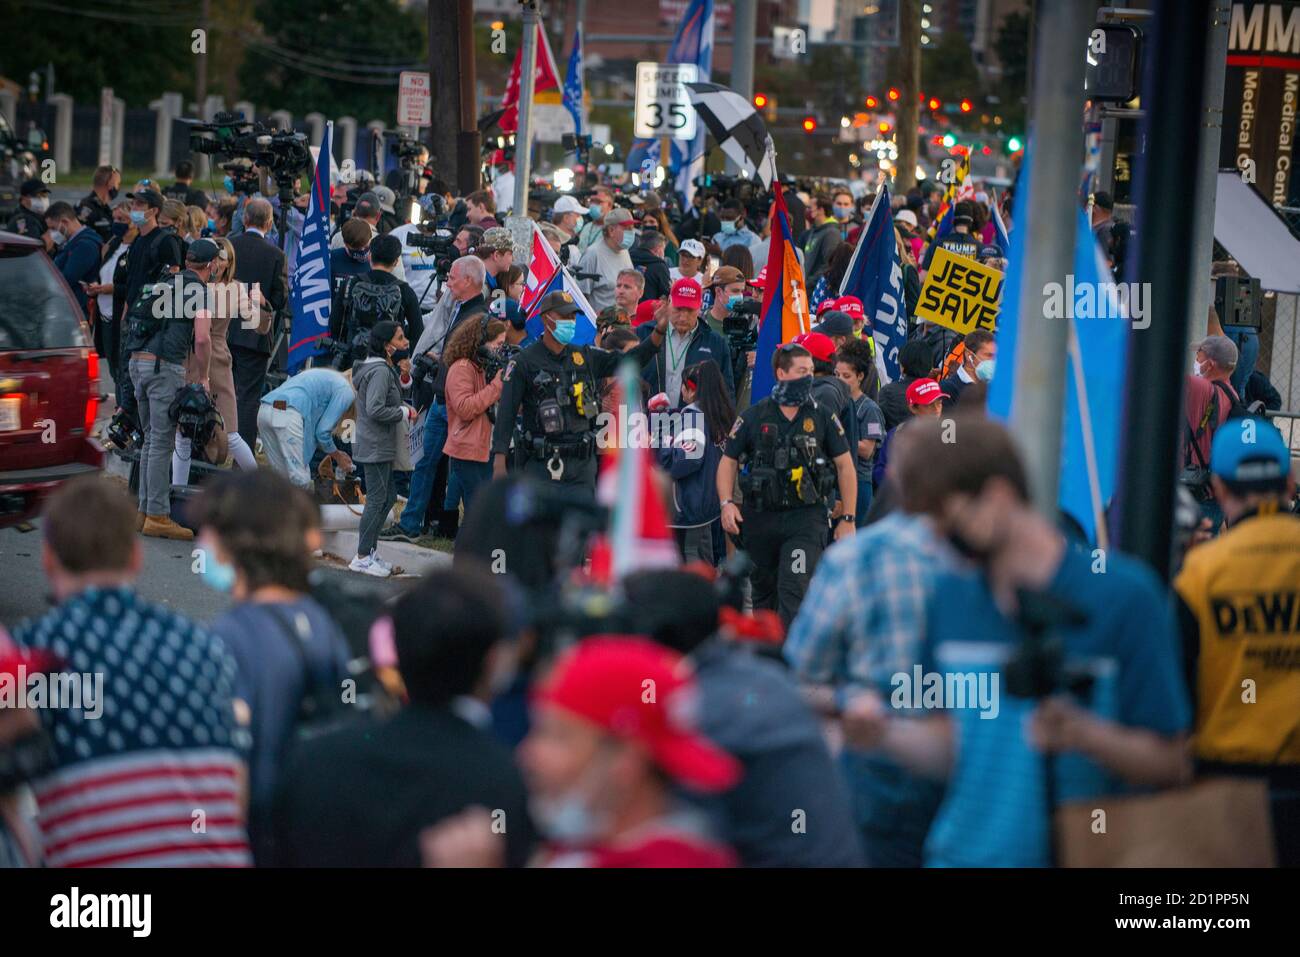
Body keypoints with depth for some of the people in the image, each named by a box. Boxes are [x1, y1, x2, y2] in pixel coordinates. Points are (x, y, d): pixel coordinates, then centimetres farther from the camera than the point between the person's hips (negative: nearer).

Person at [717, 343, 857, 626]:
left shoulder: (822, 417, 4)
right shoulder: (753, 417, 4)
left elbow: (845, 466, 8)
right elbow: (728, 461, 8)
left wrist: (847, 519, 3)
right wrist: (726, 503, -8)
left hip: (805, 519, -2)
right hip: (760, 519, 2)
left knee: (794, 592, -16)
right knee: (763, 593, 13)